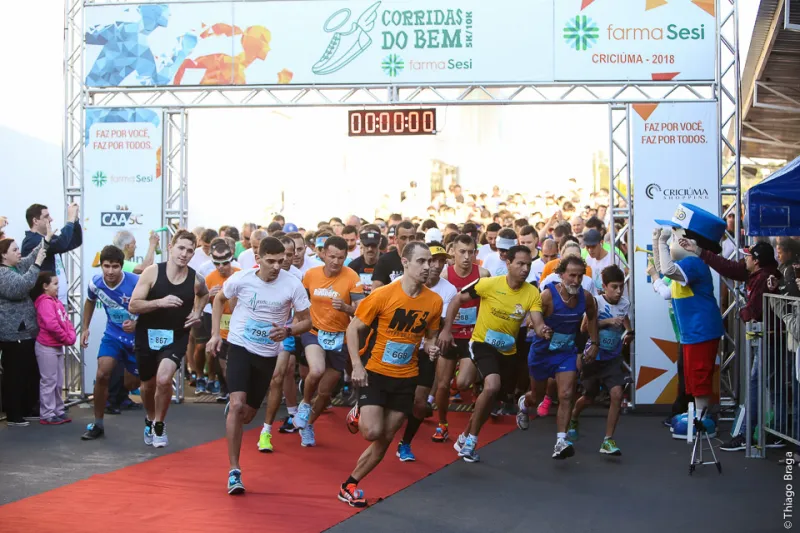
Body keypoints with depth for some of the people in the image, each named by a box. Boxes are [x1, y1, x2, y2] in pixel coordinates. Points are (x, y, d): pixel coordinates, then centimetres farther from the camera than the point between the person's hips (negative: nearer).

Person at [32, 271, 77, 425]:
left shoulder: (56, 301, 14)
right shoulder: (45, 302, -16)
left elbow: (66, 321, 12)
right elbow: (51, 324, -27)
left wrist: (71, 336, -5)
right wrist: (66, 338, -16)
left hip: (58, 346, 10)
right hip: (47, 347, -10)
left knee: (59, 382, 15)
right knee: (49, 381, -4)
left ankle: (58, 411, 24)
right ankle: (47, 415, 1)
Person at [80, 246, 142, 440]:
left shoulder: (136, 283, -25)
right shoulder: (96, 283, -11)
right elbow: (90, 301, 13)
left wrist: (137, 324, -35)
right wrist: (85, 328, 10)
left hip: (136, 337, -2)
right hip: (113, 335, 2)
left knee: (131, 385, 8)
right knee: (102, 375, -17)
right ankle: (98, 424, -2)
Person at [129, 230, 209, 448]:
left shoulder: (196, 279, -6)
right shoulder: (152, 272, -12)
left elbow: (204, 294, 21)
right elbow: (132, 306, -14)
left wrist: (197, 313, 3)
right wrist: (160, 302, -28)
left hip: (176, 337, 0)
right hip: (147, 335, 0)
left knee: (164, 379, -23)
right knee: (148, 385, 16)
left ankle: (159, 425, 3)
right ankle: (150, 420, 48)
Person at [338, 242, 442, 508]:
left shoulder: (434, 301, -4)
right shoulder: (383, 294, -15)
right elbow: (353, 329, -7)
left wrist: (431, 347, -10)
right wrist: (356, 365, -18)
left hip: (406, 378, 4)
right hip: (375, 373, -4)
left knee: (384, 439, 5)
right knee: (372, 432, -17)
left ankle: (350, 484, 20)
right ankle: (358, 415, 17)